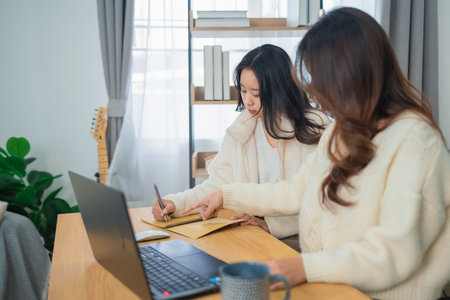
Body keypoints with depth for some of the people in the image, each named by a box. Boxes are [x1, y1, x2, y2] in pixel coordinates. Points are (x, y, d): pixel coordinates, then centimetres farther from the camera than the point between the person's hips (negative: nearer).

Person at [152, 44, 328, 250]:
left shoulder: (315, 129, -8)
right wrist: (175, 202, -10)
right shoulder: (240, 131, 8)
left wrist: (270, 224, -23)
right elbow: (218, 184, 6)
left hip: (297, 239, -5)